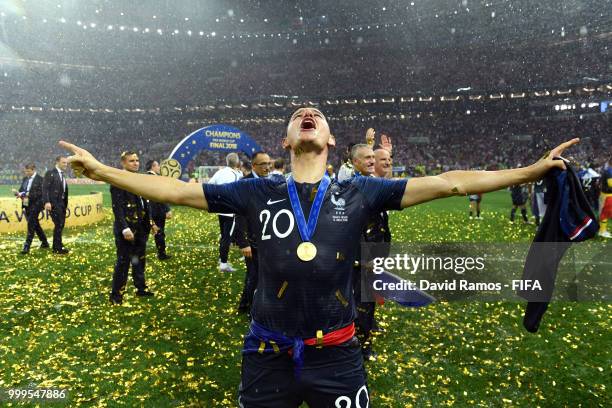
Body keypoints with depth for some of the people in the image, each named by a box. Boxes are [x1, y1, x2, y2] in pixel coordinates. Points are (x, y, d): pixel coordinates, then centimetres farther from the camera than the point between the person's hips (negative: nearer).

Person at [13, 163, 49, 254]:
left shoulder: (40, 179, -9)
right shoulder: (25, 179, 14)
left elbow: (40, 193, -15)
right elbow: (21, 190, 13)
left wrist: (28, 195, -21)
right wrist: (18, 193, -9)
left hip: (35, 205, -8)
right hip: (27, 205, 8)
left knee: (31, 225, -10)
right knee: (35, 224, 14)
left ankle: (27, 247, -9)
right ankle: (44, 242, 27)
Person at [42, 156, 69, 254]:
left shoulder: (63, 174, 16)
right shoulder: (50, 173, -7)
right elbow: (45, 188, -14)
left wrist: (66, 203, 11)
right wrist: (47, 202, -23)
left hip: (62, 203, 8)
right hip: (54, 203, -8)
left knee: (61, 225, 10)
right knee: (58, 224, -7)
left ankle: (56, 246, 20)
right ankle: (58, 248, 1)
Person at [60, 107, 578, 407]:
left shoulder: (360, 193, 0)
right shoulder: (257, 194, 0)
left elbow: (448, 182, -1)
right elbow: (177, 190, 2)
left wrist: (533, 169, -2)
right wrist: (102, 171, 0)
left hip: (337, 357, 1)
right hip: (268, 355, 0)